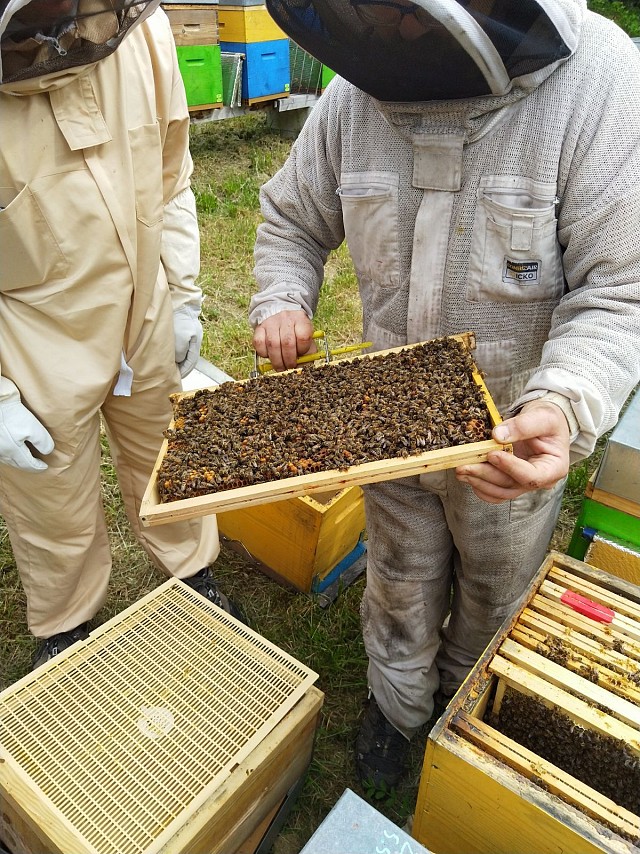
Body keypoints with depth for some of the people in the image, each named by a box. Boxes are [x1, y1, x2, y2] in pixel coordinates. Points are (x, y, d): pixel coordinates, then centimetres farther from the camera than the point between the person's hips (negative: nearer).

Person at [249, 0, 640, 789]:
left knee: (495, 586, 24)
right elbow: (291, 219, 6)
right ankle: (396, 702, 55)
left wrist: (566, 406, -38)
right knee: (401, 577, 23)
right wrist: (281, 301, -14)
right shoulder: (356, 92, -9)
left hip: (515, 435, -1)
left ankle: (466, 696, 59)